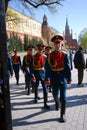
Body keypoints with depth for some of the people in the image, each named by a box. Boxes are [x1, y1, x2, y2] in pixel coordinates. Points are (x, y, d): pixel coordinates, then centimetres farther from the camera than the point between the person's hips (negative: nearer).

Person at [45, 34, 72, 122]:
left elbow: (68, 68, 1)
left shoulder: (65, 55, -2)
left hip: (63, 79, -1)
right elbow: (47, 68, -8)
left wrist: (69, 78, 2)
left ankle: (62, 114, 10)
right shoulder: (50, 56, -4)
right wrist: (47, 78, -18)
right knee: (55, 95, 18)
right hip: (54, 79, 1)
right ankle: (57, 103, 52)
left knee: (63, 97, -1)